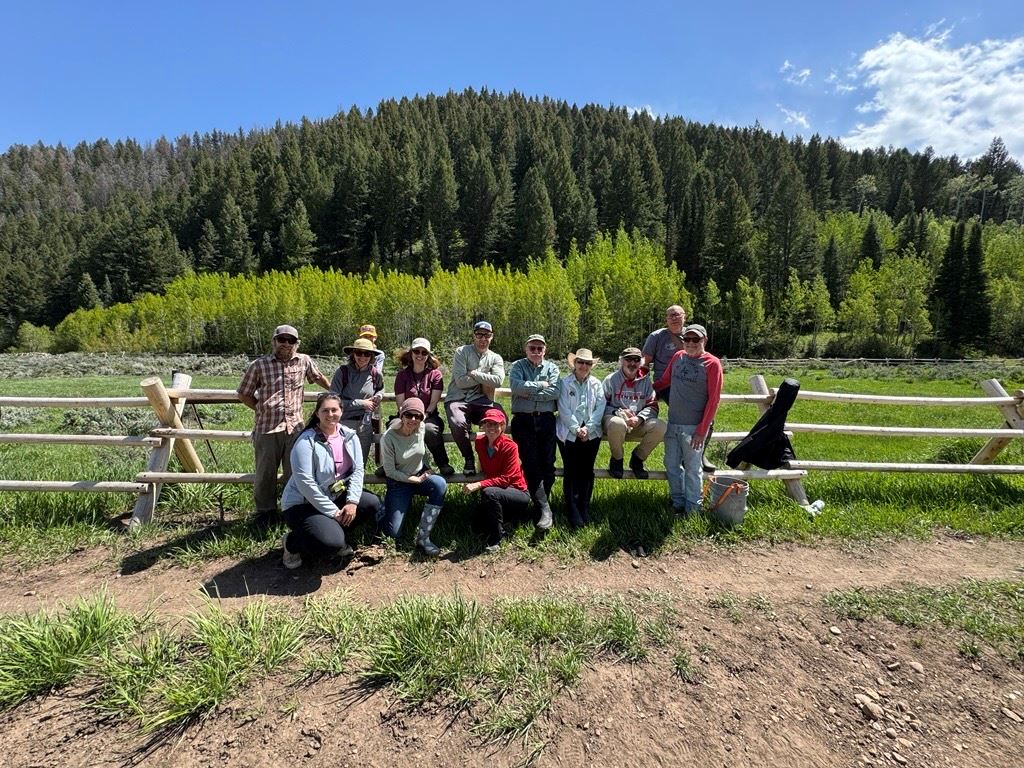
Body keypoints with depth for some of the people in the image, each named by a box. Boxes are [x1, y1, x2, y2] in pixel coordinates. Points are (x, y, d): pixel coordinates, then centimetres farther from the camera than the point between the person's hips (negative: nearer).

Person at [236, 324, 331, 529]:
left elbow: (318, 377, 25)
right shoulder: (259, 365, 0)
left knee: (295, 473, 8)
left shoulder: (304, 361, 6)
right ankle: (265, 513, 26)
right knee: (265, 474, 8)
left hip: (295, 427, 2)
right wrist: (262, 409, 3)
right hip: (267, 429, -1)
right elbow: (244, 394, 9)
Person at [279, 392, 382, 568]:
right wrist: (332, 512, -22)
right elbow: (305, 483, -23)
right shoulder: (306, 442, -19)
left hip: (336, 496, 7)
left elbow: (357, 470, -3)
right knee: (331, 543, -26)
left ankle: (337, 532, 9)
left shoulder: (349, 436, -1)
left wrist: (352, 502, -16)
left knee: (372, 504, -9)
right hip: (303, 504, -6)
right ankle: (292, 543, 5)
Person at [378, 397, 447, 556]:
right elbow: (390, 471, -15)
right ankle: (386, 506, 27)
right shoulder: (388, 437, -21)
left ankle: (423, 537, -23)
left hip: (420, 476, 3)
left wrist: (426, 469, 5)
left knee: (440, 483, -33)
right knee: (392, 533, -10)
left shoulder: (421, 428, -10)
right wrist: (413, 479, -18)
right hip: (399, 482, -3)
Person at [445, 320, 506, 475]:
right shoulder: (462, 352, 4)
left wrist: (475, 374, -9)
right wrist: (486, 378, -2)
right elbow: (460, 381, -9)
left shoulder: (496, 358, 14)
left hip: (480, 400, 3)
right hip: (457, 399, -2)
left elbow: (498, 380, -7)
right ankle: (469, 459, -5)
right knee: (458, 424, -34)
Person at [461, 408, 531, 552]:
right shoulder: (480, 443, -5)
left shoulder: (510, 446, -21)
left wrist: (479, 485, -34)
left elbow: (505, 479, -26)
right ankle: (503, 522, 22)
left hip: (517, 493, -6)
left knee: (489, 492, -35)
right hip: (494, 488, 6)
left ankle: (495, 540, -18)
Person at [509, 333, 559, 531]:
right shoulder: (517, 366, 9)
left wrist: (529, 393, -8)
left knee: (548, 465, -2)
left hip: (546, 420, 1)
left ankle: (540, 502, 15)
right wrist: (540, 386, -6)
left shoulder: (552, 368, 12)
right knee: (531, 465, -9)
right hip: (523, 420, -1)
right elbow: (517, 386, -11)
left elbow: (555, 392, -5)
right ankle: (544, 508, -6)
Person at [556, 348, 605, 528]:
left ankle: (585, 509, 15)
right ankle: (573, 512, 6)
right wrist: (576, 429, -12)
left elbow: (600, 408, 1)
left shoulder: (596, 384, 9)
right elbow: (564, 410, -6)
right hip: (569, 433, -2)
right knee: (571, 472, -2)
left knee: (587, 471, 3)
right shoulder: (565, 383, 0)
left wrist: (587, 428, -9)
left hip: (591, 433, 2)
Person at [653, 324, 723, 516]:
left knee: (692, 468, 5)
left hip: (693, 427, -5)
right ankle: (678, 503, 27)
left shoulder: (712, 363, -7)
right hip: (672, 423, 5)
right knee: (672, 465, 11)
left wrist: (702, 430, -12)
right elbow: (664, 381, 19)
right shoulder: (678, 357, 7)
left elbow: (713, 399, -9)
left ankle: (692, 508, 19)